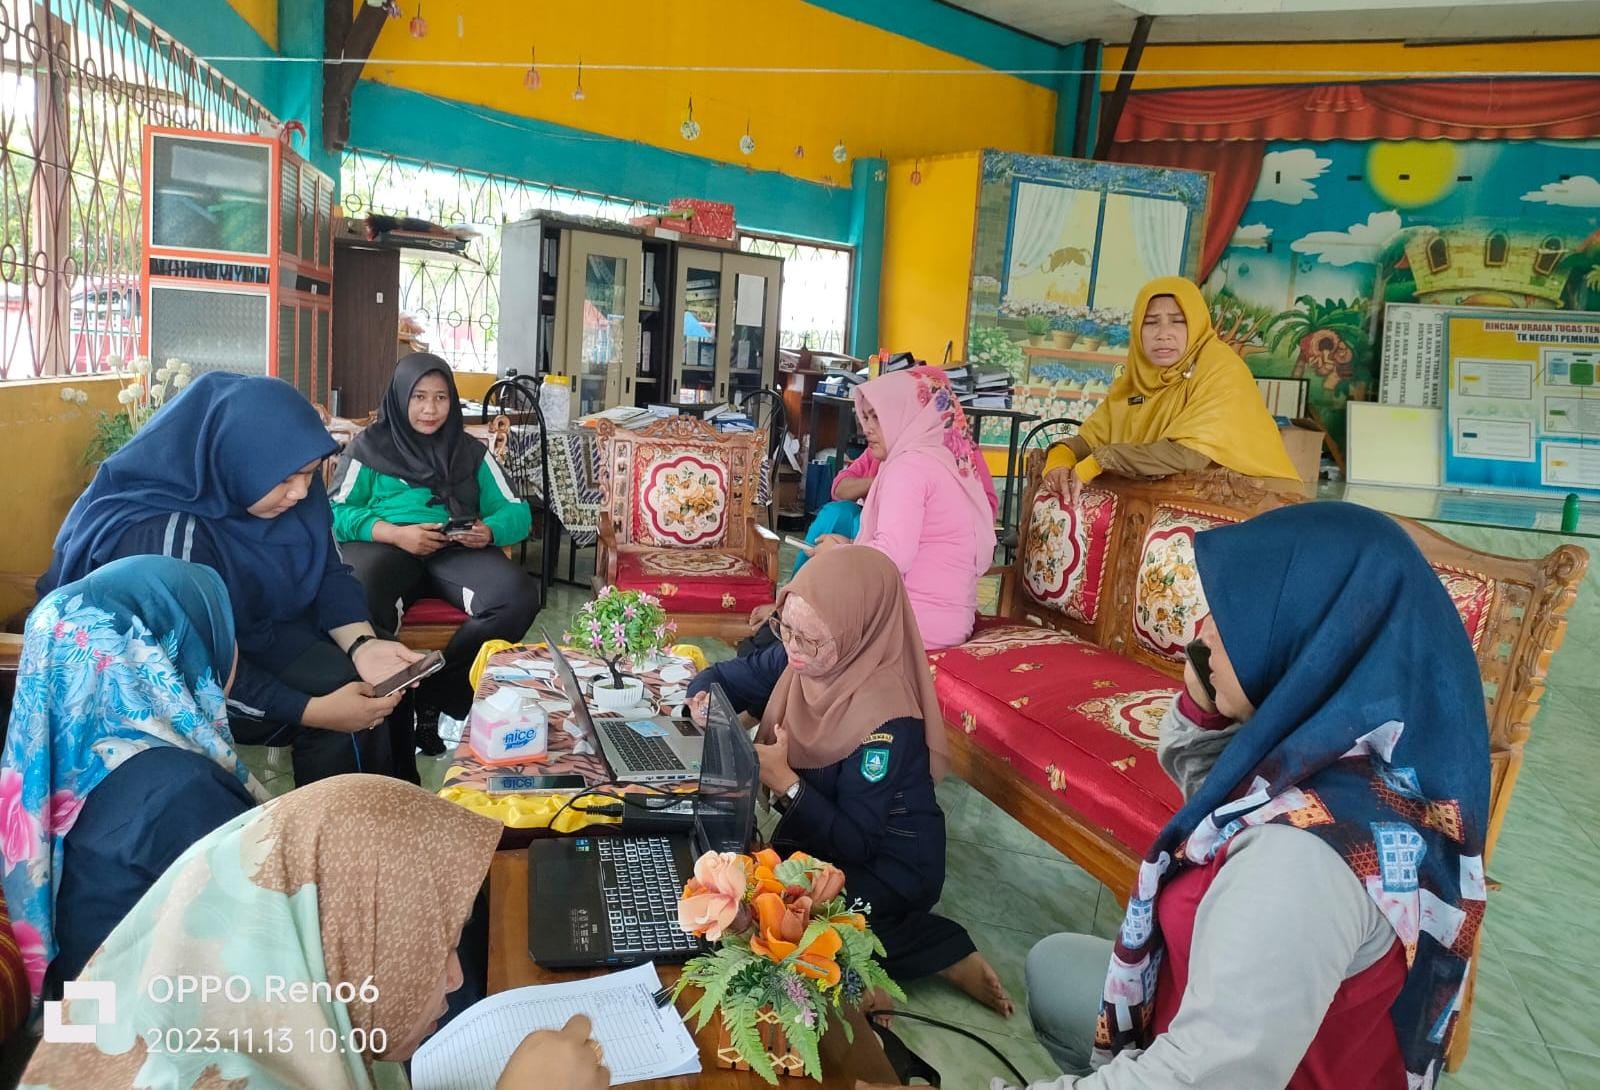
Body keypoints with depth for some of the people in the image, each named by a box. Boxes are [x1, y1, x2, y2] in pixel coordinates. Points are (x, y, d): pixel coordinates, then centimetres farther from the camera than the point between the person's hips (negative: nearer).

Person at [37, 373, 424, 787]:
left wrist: (361, 643, -24)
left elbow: (329, 572, -5)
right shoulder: (165, 534, -31)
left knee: (381, 692, -9)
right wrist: (312, 710, -33)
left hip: (262, 628, 7)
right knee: (343, 724, -22)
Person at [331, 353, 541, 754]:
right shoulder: (370, 446, 13)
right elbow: (337, 512, 2)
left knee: (519, 596, -29)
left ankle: (437, 693, -14)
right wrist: (396, 533, -15)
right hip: (384, 545, -2)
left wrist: (490, 531, -12)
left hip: (456, 550, 2)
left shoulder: (471, 451, 19)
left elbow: (517, 511, 12)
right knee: (358, 600, -38)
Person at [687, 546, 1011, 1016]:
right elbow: (722, 677, 5)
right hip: (823, 831, 9)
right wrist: (706, 703, -17)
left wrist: (784, 782, -33)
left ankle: (939, 951, -8)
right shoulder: (805, 659, -11)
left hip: (889, 866, -9)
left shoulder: (885, 721, -31)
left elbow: (856, 843, -27)